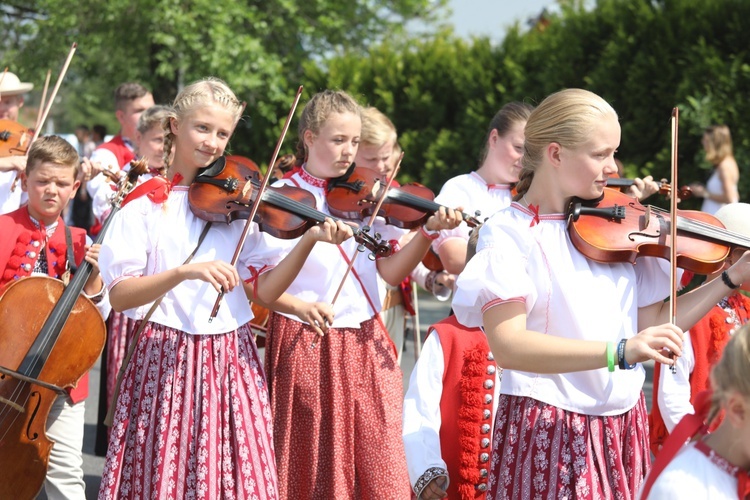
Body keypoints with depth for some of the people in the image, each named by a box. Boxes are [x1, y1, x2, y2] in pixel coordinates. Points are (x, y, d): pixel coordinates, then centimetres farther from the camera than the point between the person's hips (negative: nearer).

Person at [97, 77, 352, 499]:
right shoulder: (146, 205, -1)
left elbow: (266, 290, -1)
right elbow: (119, 295, -12)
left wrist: (310, 240, -15)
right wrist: (186, 271, -26)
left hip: (232, 361, 2)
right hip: (166, 358, -2)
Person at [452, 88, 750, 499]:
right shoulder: (507, 234, -10)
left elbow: (652, 324, 9)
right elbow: (507, 345, -24)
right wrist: (621, 351, -33)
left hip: (624, 429, 5)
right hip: (549, 433, -5)